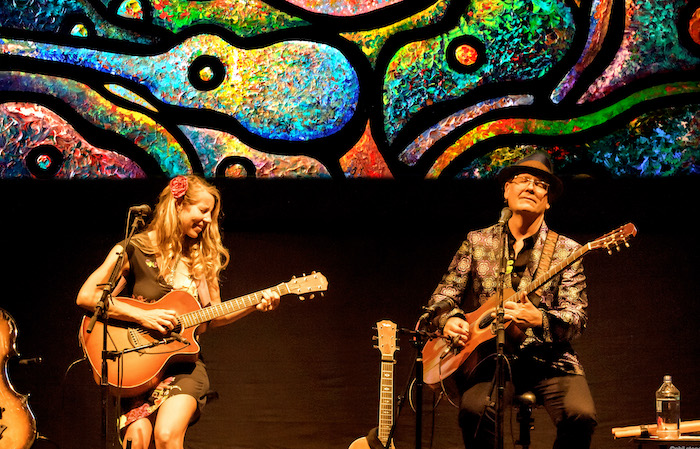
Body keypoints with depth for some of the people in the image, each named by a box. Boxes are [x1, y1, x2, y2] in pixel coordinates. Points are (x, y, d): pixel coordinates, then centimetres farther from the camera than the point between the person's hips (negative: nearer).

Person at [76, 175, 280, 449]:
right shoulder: (133, 250, 0)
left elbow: (212, 318, 23)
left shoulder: (202, 257, 14)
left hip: (184, 363, 2)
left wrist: (254, 305, 8)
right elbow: (86, 296, -9)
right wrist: (142, 316, -15)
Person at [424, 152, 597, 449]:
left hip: (548, 358, 0)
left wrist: (538, 319, -23)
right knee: (475, 409, -33)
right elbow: (442, 296, 14)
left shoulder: (566, 251, 7)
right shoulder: (477, 242, 13)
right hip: (488, 356, 0)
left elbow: (577, 318, -2)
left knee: (580, 414, -28)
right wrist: (448, 320, -10)